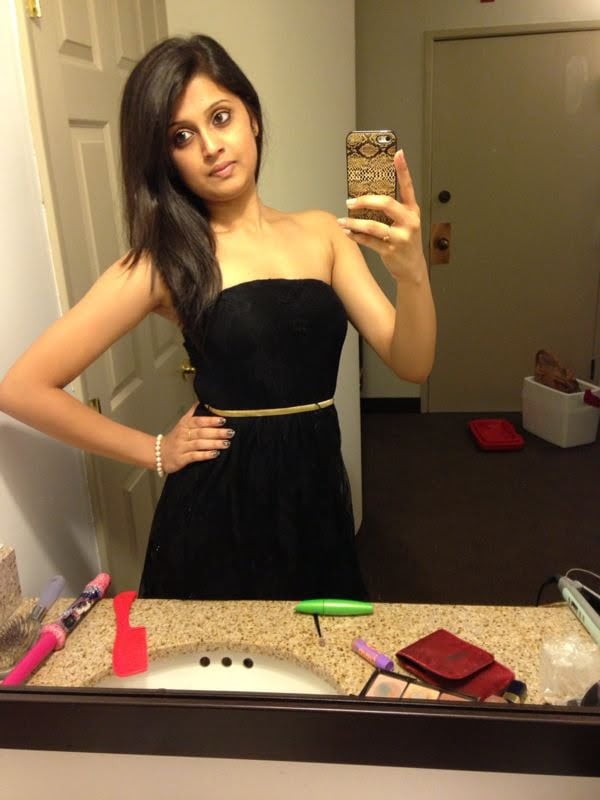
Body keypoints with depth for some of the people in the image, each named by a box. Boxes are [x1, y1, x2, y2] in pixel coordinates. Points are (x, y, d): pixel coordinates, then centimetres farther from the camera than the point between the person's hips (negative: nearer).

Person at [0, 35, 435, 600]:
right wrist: (155, 452, -6)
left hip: (318, 491, 4)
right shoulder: (166, 259, -7)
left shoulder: (321, 233, 2)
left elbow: (411, 363, -4)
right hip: (220, 504, -3)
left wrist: (411, 271, -23)